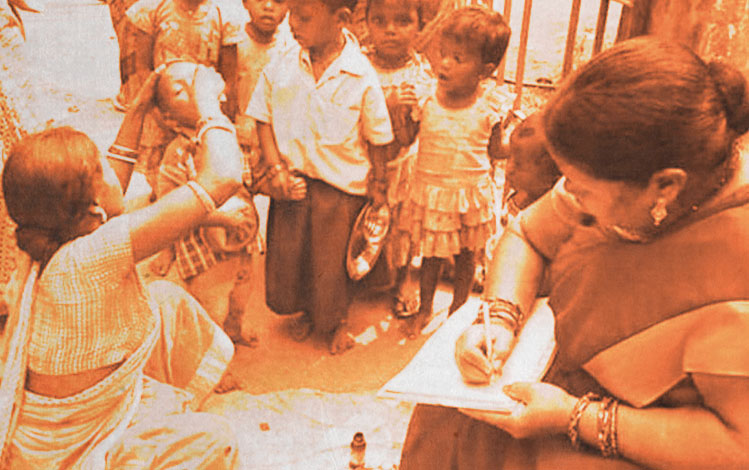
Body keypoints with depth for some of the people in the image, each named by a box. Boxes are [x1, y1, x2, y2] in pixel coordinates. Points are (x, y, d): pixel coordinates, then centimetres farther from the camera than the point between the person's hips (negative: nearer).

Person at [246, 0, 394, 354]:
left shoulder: (361, 79, -16)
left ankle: (336, 321, 38)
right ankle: (307, 311, 43)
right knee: (285, 255, 12)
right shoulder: (281, 67, -7)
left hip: (341, 187, -3)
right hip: (292, 181, 3)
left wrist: (377, 186, 0)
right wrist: (278, 170, -8)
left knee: (332, 258, 8)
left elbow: (377, 140, -5)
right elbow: (264, 120, 2)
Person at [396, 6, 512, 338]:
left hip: (471, 193, 0)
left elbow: (494, 151, -1)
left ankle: (457, 311, 42)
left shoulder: (490, 104, -14)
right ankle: (424, 308, 41)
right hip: (430, 190, 1)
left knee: (466, 256, 18)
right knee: (431, 254, 18)